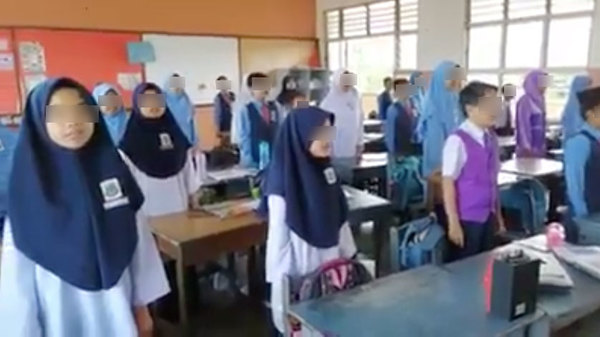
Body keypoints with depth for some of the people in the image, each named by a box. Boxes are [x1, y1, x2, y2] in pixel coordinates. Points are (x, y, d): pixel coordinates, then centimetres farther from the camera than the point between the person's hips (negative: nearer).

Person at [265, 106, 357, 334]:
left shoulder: (325, 167, -1)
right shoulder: (283, 181, -20)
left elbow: (340, 218, 8)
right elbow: (278, 237, -16)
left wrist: (350, 255, 12)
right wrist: (282, 284, -13)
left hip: (331, 265, 6)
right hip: (300, 275, -6)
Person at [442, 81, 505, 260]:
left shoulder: (491, 138, 4)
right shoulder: (458, 141, -18)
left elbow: (493, 180, 10)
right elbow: (448, 184, -16)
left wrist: (498, 214, 14)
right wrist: (453, 222, -16)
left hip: (488, 216, 7)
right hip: (467, 218, -7)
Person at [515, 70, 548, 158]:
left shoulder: (540, 100, 10)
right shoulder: (525, 101, -14)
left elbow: (542, 124, 14)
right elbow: (523, 125, -16)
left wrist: (544, 145, 14)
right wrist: (526, 147, -18)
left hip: (540, 147, 8)